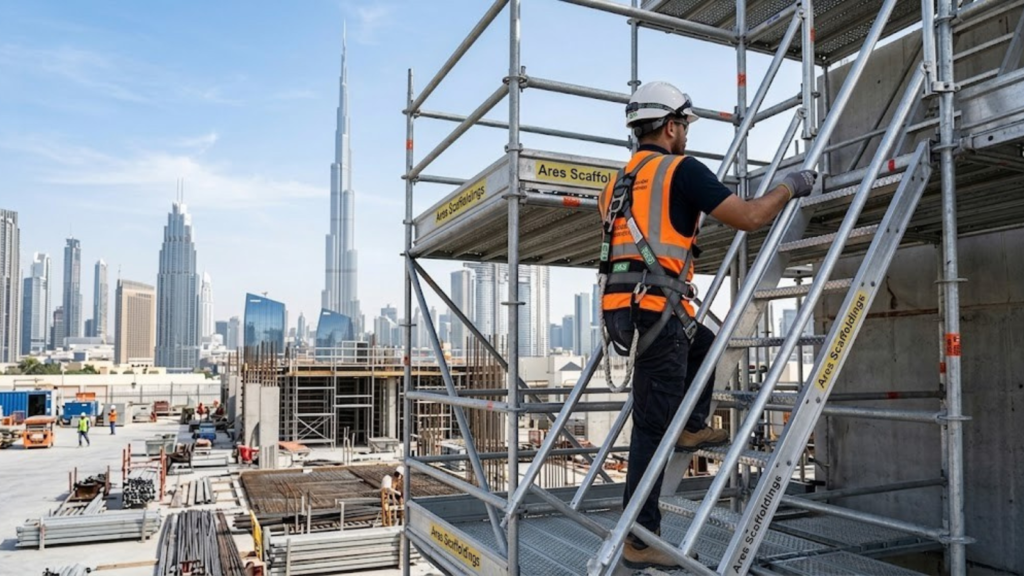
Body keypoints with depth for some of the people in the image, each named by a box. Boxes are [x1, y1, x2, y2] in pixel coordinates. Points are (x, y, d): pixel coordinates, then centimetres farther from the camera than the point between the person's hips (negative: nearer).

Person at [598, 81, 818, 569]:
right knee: (652, 429, -2)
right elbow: (749, 218, -4)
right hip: (655, 311, -8)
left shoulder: (619, 182, 21)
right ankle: (640, 543, 5)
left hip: (621, 310, 8)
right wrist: (790, 186, 12)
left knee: (704, 344, 32)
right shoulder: (681, 169, -3)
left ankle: (693, 427, 30)